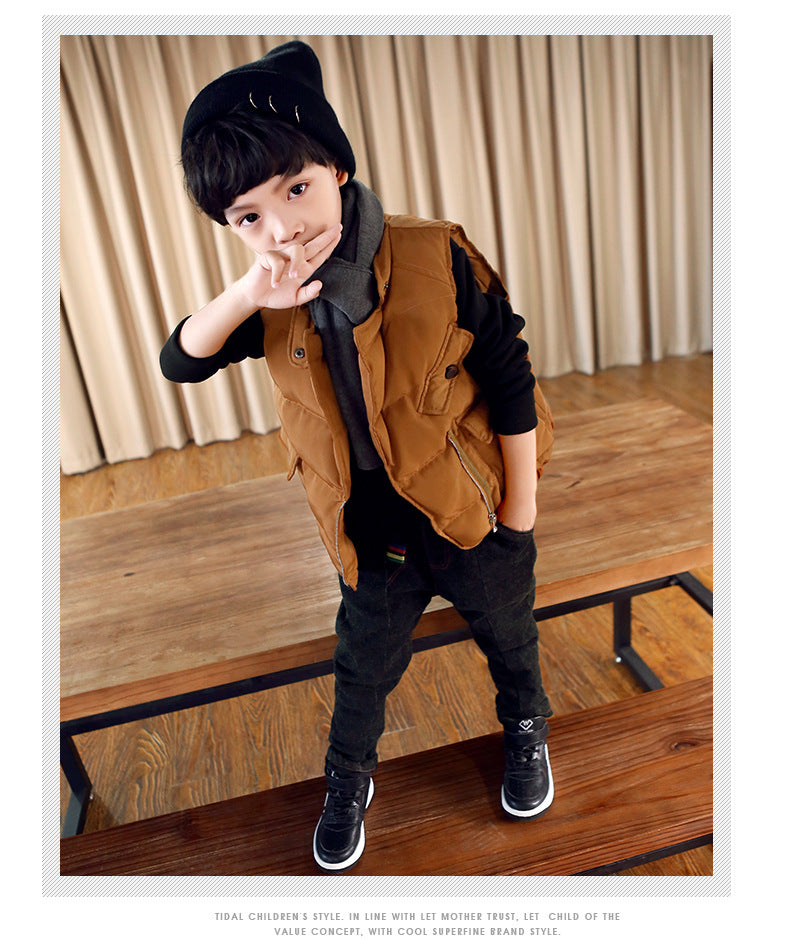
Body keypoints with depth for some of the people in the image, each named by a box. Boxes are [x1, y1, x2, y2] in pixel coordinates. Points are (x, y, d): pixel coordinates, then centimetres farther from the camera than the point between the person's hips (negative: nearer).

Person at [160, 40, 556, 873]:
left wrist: (519, 509, -8)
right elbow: (180, 363, -10)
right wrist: (247, 294, -29)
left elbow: (511, 385, -14)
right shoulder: (274, 303, -9)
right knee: (361, 671, 21)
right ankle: (347, 782, 50)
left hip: (476, 526, -2)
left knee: (510, 642, 24)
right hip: (377, 547, 3)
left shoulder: (438, 261, -21)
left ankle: (526, 733, 57)